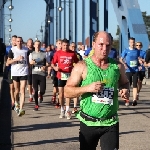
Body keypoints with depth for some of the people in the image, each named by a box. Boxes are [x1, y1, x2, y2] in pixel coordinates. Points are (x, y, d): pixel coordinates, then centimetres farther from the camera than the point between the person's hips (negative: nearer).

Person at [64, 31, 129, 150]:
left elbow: (125, 83, 21)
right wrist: (87, 88, -20)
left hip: (111, 123, 1)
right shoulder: (82, 67, -5)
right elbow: (67, 92, -5)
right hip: (88, 123, -1)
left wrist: (125, 90, -2)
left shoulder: (117, 66, 2)